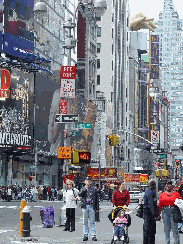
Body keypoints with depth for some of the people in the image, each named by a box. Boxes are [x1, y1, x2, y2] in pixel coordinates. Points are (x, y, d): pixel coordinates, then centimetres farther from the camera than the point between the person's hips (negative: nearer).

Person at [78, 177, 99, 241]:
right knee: (85, 222, 3)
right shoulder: (83, 189, 12)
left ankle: (93, 235, 1)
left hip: (92, 206, -1)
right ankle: (85, 235, 7)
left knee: (92, 221, -1)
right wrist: (85, 188, -11)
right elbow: (80, 195, -7)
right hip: (85, 206, 1)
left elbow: (97, 199, 7)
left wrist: (97, 208, 1)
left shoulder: (94, 189, 8)